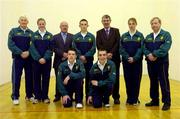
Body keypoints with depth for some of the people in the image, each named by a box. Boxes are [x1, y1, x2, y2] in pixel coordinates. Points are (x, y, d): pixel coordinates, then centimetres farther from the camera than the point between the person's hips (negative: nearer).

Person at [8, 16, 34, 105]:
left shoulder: (31, 33, 9)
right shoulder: (13, 31, 4)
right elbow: (10, 44, -5)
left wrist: (28, 52, -15)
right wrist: (21, 53, -14)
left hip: (29, 58, 2)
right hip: (18, 58, -2)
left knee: (29, 77, 6)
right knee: (16, 77, -2)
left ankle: (29, 95, 19)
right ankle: (15, 97, 8)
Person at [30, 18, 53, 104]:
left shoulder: (50, 35, 5)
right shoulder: (34, 35, 4)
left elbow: (50, 48, -1)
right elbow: (32, 48, -3)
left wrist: (45, 58, -13)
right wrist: (39, 58, -13)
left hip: (47, 60, 0)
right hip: (36, 60, 0)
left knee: (46, 78, 4)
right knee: (36, 78, 4)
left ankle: (45, 97, 13)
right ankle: (37, 97, 13)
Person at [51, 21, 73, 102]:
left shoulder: (72, 37, 9)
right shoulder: (55, 37, 11)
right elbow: (54, 49, 1)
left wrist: (68, 55, -10)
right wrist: (63, 53, -10)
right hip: (58, 61, 1)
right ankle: (57, 96, 13)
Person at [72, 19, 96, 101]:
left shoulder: (91, 36, 5)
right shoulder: (75, 36, 6)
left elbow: (93, 49, -2)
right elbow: (74, 48, 0)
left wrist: (85, 56, -13)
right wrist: (80, 56, -13)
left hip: (89, 61, 0)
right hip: (78, 60, 0)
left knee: (88, 79, 4)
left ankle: (88, 96, 12)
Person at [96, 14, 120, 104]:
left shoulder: (116, 31, 9)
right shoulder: (99, 32, 11)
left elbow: (117, 43, -1)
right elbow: (98, 45, 1)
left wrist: (111, 53, -12)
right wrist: (106, 54, -11)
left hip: (115, 58, 0)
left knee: (115, 77, 2)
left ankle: (116, 97, 9)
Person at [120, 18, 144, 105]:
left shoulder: (140, 35, 1)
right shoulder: (124, 36, 6)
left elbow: (141, 48, -6)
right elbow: (121, 49, 0)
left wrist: (134, 58, -16)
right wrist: (128, 58, -13)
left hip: (137, 61, -1)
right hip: (126, 61, 1)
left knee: (136, 80, 2)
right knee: (128, 79, 5)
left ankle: (135, 99, 12)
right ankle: (129, 99, 15)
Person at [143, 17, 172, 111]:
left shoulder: (166, 35, -2)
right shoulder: (148, 37, 14)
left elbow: (165, 48, -16)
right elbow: (144, 48, 5)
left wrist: (155, 55, -21)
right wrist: (148, 55, -14)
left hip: (162, 62, -5)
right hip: (150, 62, 5)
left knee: (164, 82, -3)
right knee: (153, 82, 12)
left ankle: (166, 102, 6)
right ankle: (154, 100, 24)